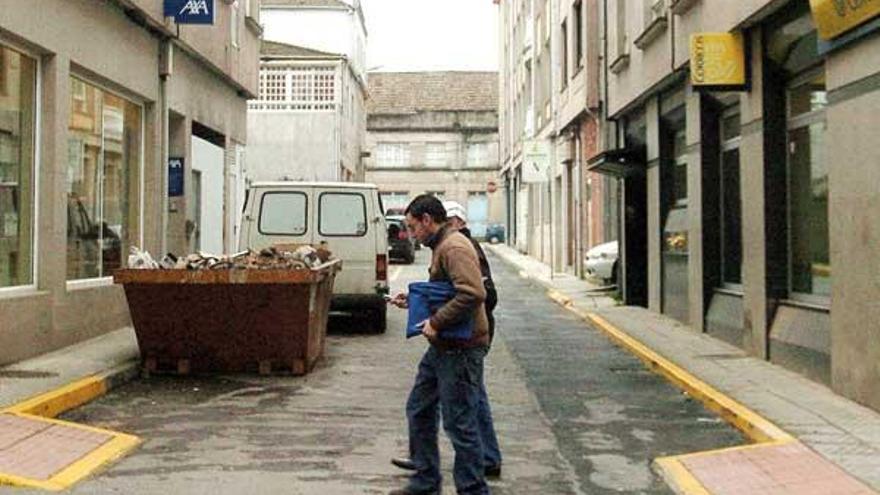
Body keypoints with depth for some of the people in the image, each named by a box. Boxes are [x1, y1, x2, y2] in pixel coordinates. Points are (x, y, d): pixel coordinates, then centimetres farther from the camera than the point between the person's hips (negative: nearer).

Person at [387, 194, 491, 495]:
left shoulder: (454, 247, -18)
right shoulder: (441, 246, 15)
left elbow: (472, 293, -30)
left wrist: (436, 322, -25)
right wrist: (412, 301, 15)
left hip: (460, 350, -11)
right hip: (441, 347, 11)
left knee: (459, 424, -2)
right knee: (418, 411, 18)